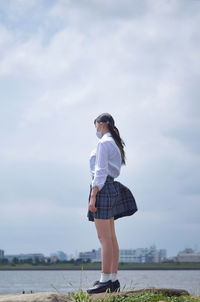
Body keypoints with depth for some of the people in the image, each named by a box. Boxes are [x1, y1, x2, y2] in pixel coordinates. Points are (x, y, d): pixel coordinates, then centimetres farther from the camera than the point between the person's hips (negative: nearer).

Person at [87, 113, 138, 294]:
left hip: (103, 188, -10)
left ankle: (105, 281, -14)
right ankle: (114, 280, 10)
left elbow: (101, 172, -16)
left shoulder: (104, 143, -9)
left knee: (104, 238, -12)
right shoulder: (116, 143, 20)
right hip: (112, 187, 10)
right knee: (111, 238, 8)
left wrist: (93, 196, -19)